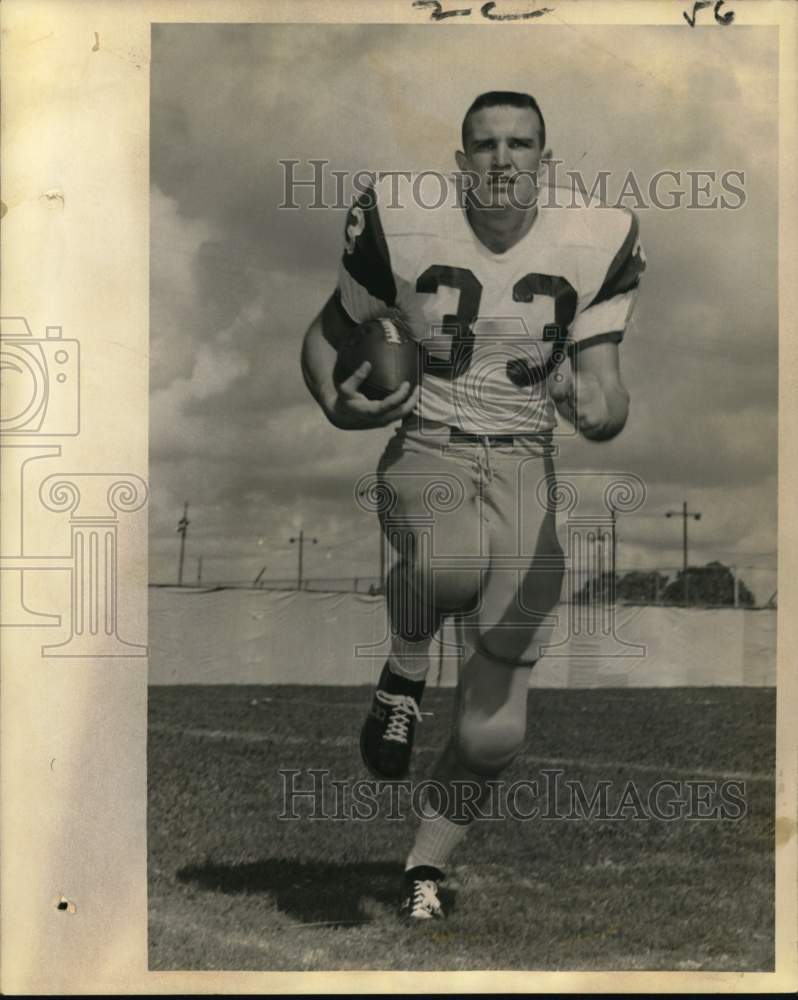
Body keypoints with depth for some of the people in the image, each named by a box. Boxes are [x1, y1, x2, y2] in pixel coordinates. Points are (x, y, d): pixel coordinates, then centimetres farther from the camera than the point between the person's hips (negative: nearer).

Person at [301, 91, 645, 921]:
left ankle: (424, 872, 23)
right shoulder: (406, 229, -3)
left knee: (493, 731, -3)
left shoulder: (592, 246, 0)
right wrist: (339, 405, -11)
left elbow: (604, 386, 0)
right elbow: (326, 336, 10)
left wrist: (601, 408, -24)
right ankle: (406, 671, -5)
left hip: (523, 467, 2)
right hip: (425, 454, -1)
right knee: (451, 563, -40)